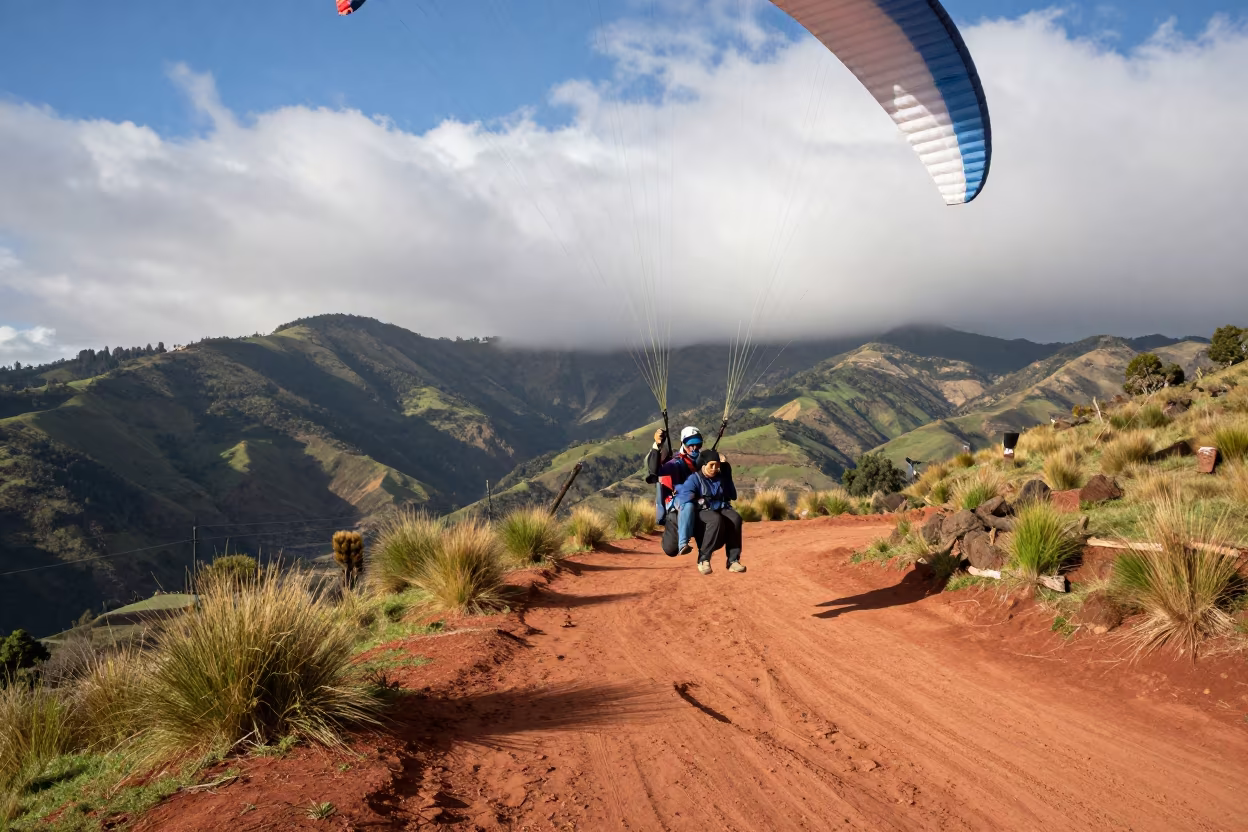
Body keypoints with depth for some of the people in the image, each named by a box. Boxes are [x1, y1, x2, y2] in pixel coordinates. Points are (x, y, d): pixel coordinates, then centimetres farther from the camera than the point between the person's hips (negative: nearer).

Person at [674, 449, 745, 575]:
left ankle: (733, 560, -27)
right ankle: (703, 559, -29)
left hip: (722, 509, 5)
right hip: (702, 511, -5)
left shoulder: (721, 477, 16)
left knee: (735, 519, -28)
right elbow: (685, 498, -16)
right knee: (716, 519, -39)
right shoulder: (694, 479, -2)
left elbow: (733, 496, 21)